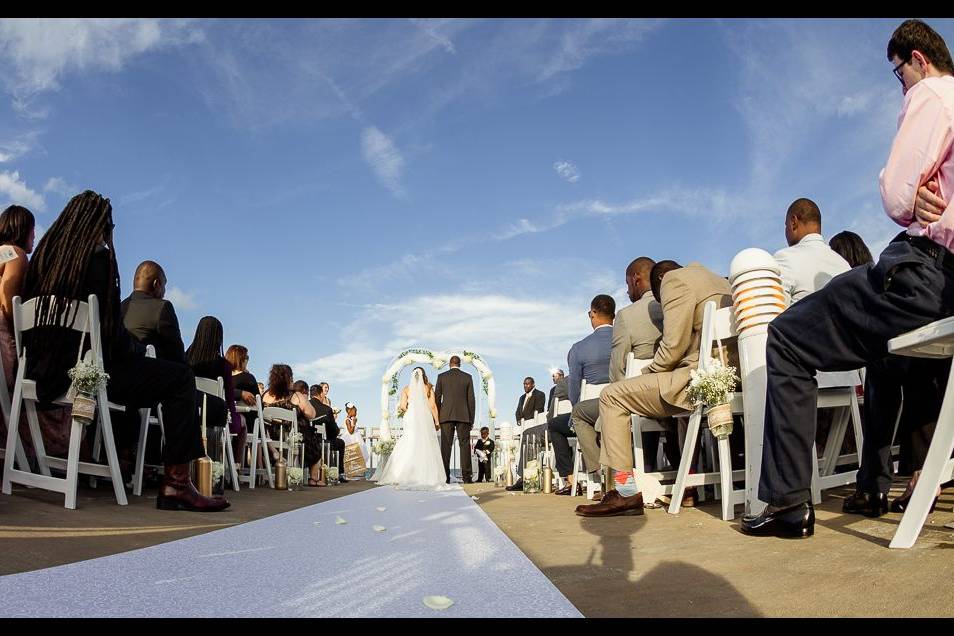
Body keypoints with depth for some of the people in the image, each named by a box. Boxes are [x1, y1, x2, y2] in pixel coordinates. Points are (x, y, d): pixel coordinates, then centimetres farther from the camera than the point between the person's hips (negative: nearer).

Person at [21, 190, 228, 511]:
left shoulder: (45, 254, 13)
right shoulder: (97, 257, -9)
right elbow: (108, 325, -15)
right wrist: (137, 348, 6)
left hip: (43, 368, 9)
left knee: (132, 363, 32)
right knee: (181, 377, -5)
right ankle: (175, 483, -12)